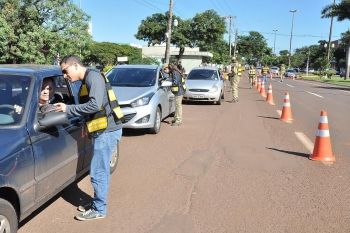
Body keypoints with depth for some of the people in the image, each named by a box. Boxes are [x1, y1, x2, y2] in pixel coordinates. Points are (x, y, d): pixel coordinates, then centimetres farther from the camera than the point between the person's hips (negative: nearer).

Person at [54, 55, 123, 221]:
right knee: (100, 170, 17)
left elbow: (95, 105, -25)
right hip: (103, 130, 10)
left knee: (98, 172, -3)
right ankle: (97, 202, 30)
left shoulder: (93, 77, -13)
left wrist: (68, 109, -18)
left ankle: (99, 209, 9)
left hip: (107, 131, -10)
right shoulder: (86, 81, 17)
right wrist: (86, 124, 9)